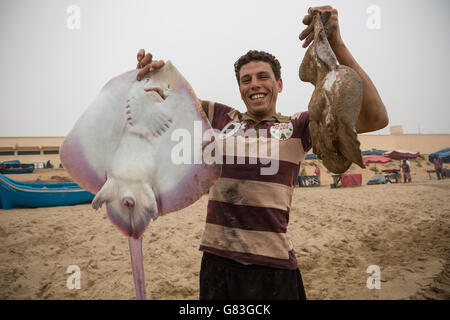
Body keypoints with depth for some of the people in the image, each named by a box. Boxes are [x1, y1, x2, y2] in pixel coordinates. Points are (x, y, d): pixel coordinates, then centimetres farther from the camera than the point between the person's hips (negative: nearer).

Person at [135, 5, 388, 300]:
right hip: (216, 258, 2)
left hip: (272, 264, -2)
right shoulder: (221, 118, 7)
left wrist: (337, 45, -16)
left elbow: (376, 118, -8)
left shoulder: (298, 127, 1)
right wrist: (153, 71, -10)